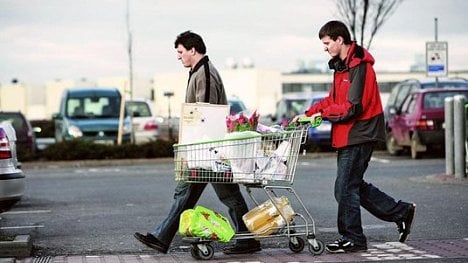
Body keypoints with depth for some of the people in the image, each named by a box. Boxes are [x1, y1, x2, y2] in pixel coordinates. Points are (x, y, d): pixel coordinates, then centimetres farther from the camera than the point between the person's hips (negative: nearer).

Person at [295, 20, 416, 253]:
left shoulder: (360, 67, -16)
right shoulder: (342, 66, 15)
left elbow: (354, 107, -22)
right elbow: (332, 99, 19)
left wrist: (324, 114, -13)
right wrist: (308, 114, 6)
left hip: (359, 136, -10)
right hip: (348, 136, 10)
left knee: (345, 188, -5)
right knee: (353, 186, 14)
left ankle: (352, 239, 7)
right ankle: (400, 212, 23)